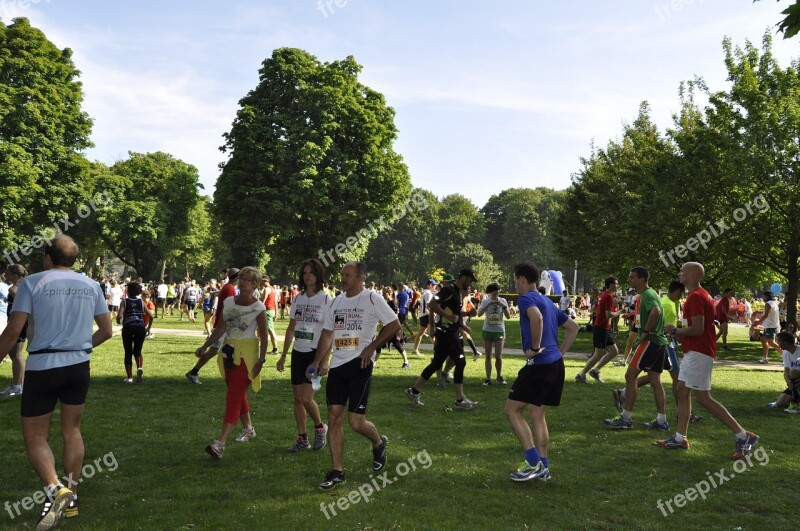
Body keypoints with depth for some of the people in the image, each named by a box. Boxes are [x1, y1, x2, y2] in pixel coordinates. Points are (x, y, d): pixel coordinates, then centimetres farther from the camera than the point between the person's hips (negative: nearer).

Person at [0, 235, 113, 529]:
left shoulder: (32, 282, -6)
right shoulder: (91, 285, 6)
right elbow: (106, 331, 10)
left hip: (42, 367, -4)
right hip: (78, 367, 4)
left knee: (35, 437, 8)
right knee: (72, 430, 17)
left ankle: (55, 490, -13)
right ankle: (71, 497, 22)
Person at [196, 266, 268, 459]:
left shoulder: (258, 308, -10)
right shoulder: (229, 302, 6)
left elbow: (263, 337, -9)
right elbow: (220, 328, 12)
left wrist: (261, 360, -15)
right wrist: (205, 346, 7)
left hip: (246, 354, -7)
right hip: (229, 352, 7)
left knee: (234, 396, -11)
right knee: (238, 393, 17)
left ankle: (220, 443, -15)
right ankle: (248, 429, 36)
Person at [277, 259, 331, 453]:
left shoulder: (326, 300, -7)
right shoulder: (298, 298, 8)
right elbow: (291, 329, 13)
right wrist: (283, 356, 12)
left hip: (315, 353, -5)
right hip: (298, 353, 5)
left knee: (306, 398, -11)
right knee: (297, 398, 7)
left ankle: (320, 427, 16)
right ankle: (302, 438, 19)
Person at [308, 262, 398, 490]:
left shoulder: (372, 299, -7)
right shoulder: (337, 301, 12)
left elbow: (394, 325, -7)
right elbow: (327, 333, 17)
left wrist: (371, 347, -11)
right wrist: (317, 362, 8)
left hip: (360, 364, -6)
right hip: (337, 365, 6)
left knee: (356, 421, -6)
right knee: (334, 417, 2)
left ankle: (379, 443, 27)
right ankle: (337, 471, 12)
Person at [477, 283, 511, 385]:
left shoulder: (503, 301, -2)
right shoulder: (485, 301, -3)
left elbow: (508, 317, -8)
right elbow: (479, 314, -17)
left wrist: (503, 306, -21)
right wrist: (488, 304, -25)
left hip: (499, 331, 0)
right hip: (487, 331, 0)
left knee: (498, 356, -1)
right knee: (488, 356, 5)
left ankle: (499, 376, 19)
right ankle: (488, 378, 12)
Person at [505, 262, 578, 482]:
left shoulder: (525, 298, -7)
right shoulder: (547, 302, 20)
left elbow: (536, 317, -30)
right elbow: (573, 327, 26)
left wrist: (535, 348, -20)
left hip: (539, 365, -9)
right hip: (556, 364, 9)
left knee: (512, 410, 0)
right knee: (538, 415, 15)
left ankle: (534, 463, -4)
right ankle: (543, 468, 16)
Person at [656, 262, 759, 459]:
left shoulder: (695, 297, -17)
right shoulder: (701, 295, 16)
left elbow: (697, 329, -24)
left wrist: (674, 330, -10)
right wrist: (679, 332, 13)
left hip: (698, 353, -11)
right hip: (694, 352, 11)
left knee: (703, 398, -6)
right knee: (682, 390, 11)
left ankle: (743, 435, -1)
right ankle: (680, 438, 15)